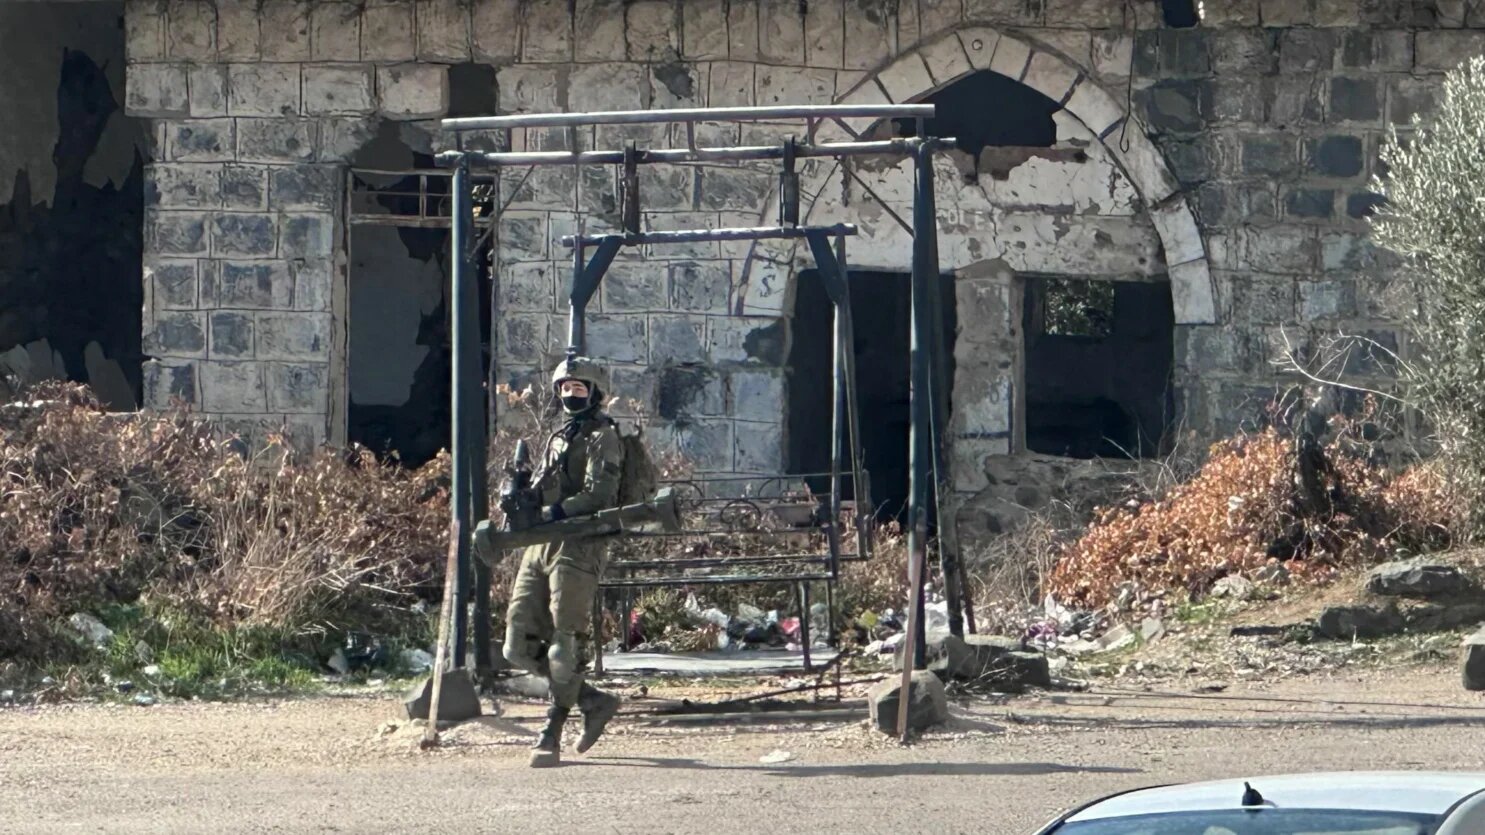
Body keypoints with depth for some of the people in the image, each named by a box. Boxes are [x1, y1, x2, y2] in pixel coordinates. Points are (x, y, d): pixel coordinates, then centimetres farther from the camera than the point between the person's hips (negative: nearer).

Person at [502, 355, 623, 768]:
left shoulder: (602, 438, -1)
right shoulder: (558, 439, 24)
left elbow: (599, 493, -15)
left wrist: (552, 513, -22)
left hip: (578, 547, -9)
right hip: (539, 547, 9)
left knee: (566, 647, -9)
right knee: (520, 647, 3)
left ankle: (551, 736, -5)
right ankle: (594, 702, 15)